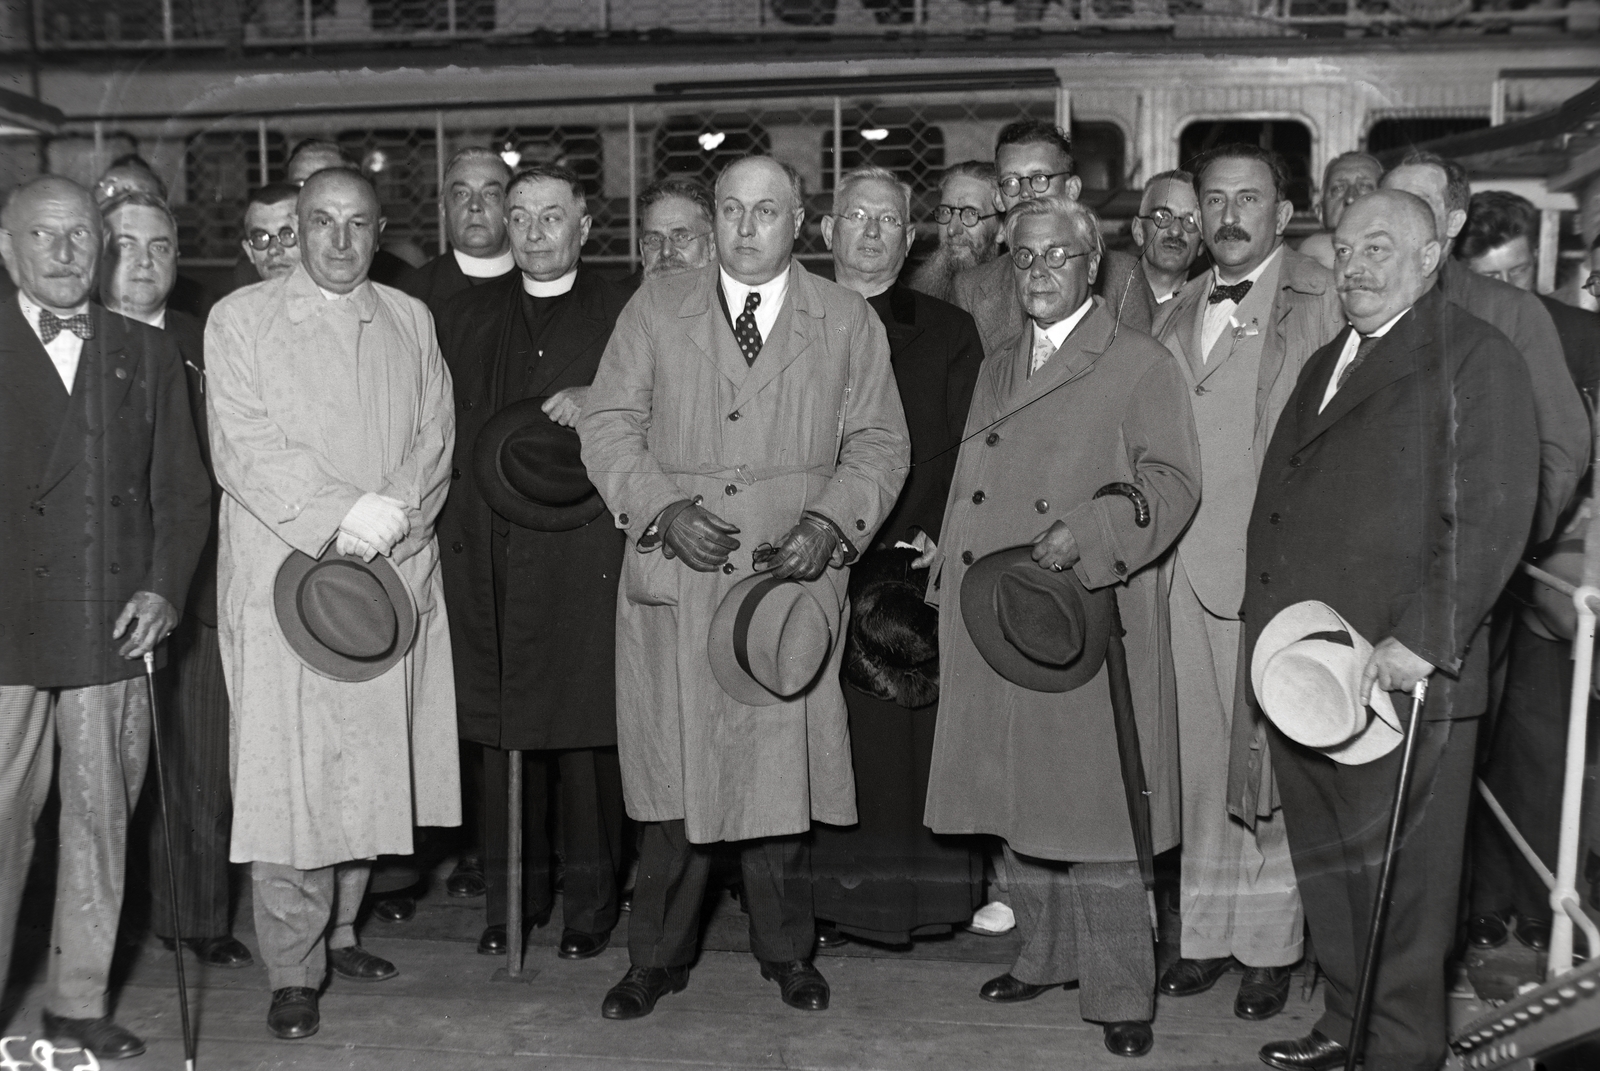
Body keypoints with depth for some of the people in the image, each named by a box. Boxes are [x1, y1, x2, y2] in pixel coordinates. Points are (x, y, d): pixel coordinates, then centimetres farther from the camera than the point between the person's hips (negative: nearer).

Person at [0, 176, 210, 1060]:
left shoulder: (147, 354, 13)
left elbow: (182, 489, 11)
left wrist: (163, 588, -1)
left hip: (115, 624, 2)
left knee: (101, 819, 7)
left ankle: (79, 1003, 18)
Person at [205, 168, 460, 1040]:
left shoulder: (410, 322, 14)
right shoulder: (239, 319, 3)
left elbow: (435, 437, 6)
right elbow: (242, 450, -7)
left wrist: (392, 514, -11)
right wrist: (341, 515, -16)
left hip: (394, 576, 3)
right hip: (284, 575, -3)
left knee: (369, 766, 6)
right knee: (289, 770, -4)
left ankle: (338, 930, 22)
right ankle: (292, 970, 4)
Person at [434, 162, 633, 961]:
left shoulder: (621, 314, 6)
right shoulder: (466, 318, 15)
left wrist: (598, 404, -14)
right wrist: (452, 521, -1)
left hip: (585, 556, -2)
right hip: (490, 557, 3)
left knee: (587, 729, 0)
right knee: (501, 729, 5)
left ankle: (589, 901, 14)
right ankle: (511, 897, 18)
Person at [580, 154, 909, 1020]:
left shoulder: (847, 322, 10)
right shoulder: (656, 308, 9)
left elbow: (879, 443, 8)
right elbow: (607, 425, 5)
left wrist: (829, 524, -9)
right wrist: (664, 508, -10)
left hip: (793, 579, 0)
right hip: (674, 584, 0)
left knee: (781, 767, 5)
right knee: (674, 771, 3)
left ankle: (786, 949, 24)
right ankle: (658, 955, 18)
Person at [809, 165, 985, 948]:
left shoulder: (948, 333, 12)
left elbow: (967, 453, 4)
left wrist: (930, 535, -10)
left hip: (916, 568, 0)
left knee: (916, 733, -2)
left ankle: (920, 892, 9)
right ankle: (823, 898, 8)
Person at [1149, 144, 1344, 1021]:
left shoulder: (1320, 302, -3)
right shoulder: (1176, 314, 17)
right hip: (1184, 567, 5)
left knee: (1270, 759, 0)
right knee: (1200, 757, 10)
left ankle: (1270, 945, 15)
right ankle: (1206, 932, 22)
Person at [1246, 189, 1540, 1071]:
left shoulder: (1475, 358, -4)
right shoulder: (1323, 366, 21)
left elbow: (1492, 517, -13)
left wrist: (1421, 641, -20)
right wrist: (1266, 628, 11)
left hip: (1400, 677, -7)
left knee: (1398, 882, 2)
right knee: (1326, 868, 15)